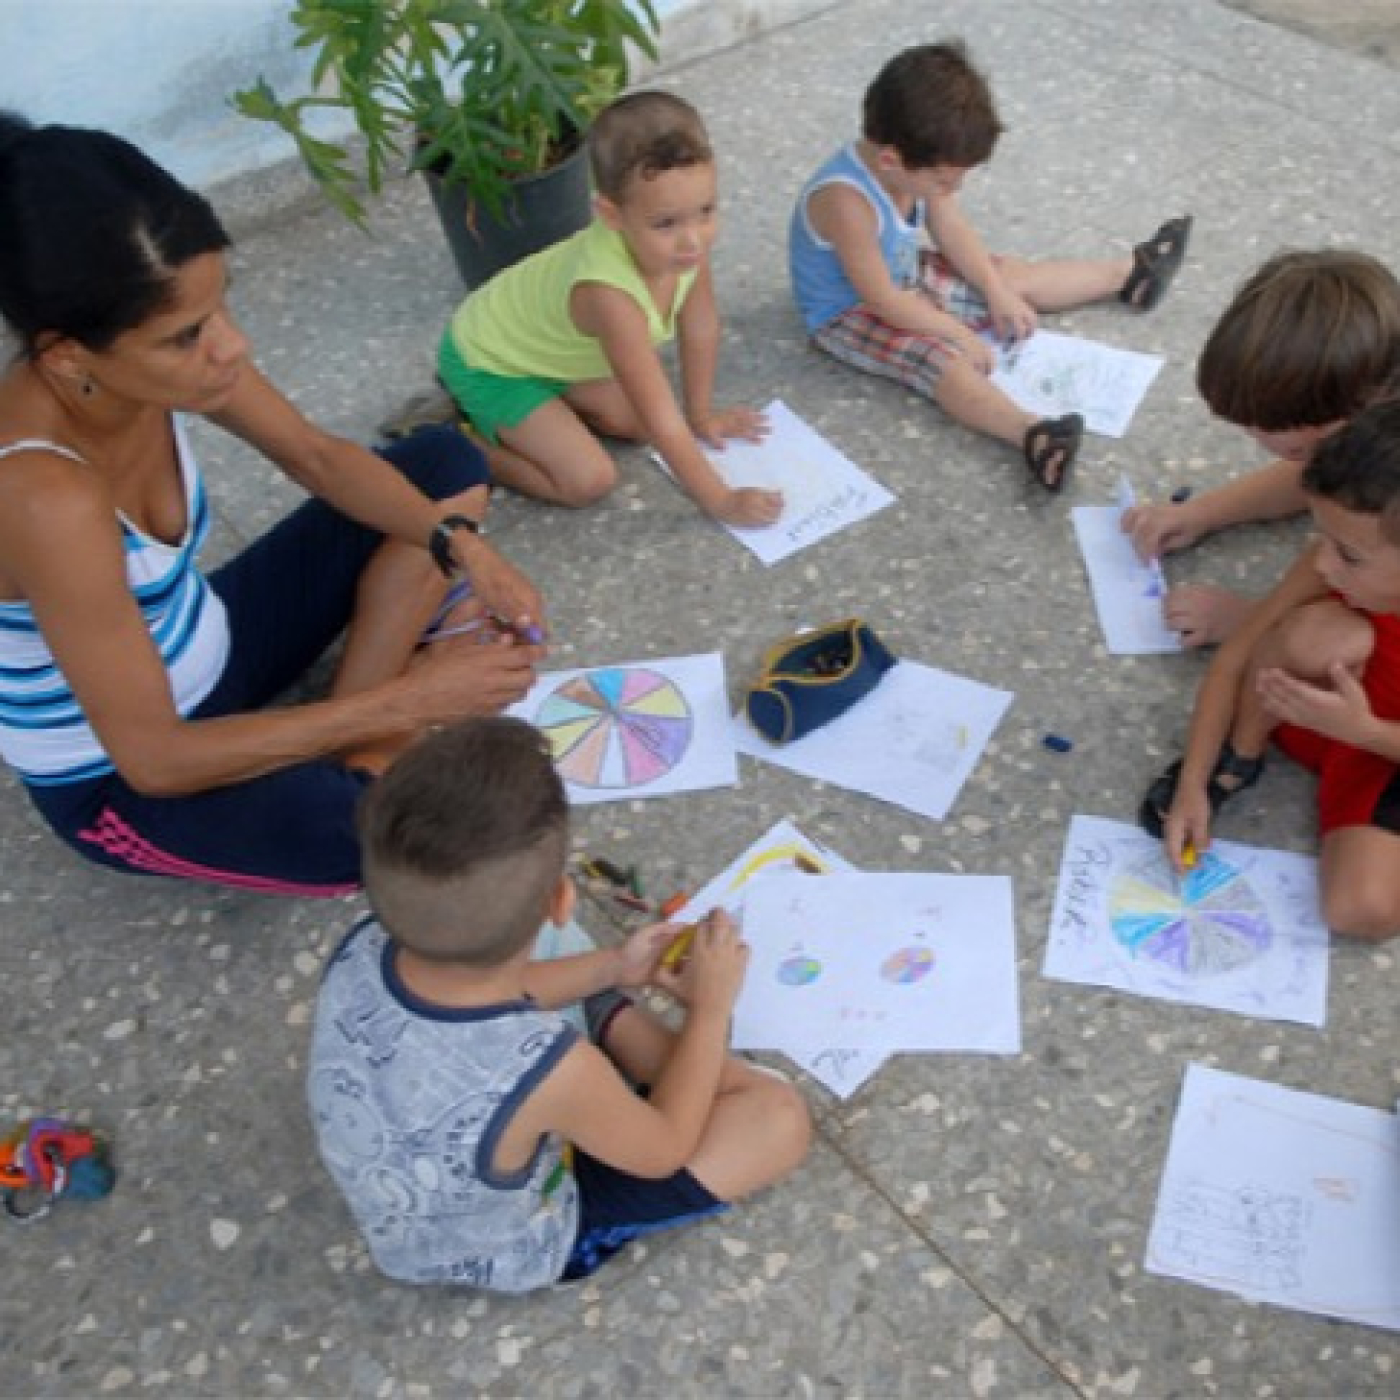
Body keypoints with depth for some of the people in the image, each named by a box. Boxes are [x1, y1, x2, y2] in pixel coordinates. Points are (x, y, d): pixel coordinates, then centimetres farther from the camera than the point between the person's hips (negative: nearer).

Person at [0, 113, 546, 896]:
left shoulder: (153, 365, -18)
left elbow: (317, 457, 0)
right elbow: (155, 758, -31)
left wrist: (458, 542, -17)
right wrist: (406, 701, -31)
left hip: (205, 651, 8)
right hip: (118, 782, -7)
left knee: (448, 466, 4)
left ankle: (352, 748, -2)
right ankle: (361, 758, 1)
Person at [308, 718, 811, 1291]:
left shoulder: (362, 951, -27)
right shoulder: (550, 1072, -42)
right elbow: (663, 1150, -18)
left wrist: (612, 966, 2)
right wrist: (711, 1007, -7)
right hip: (514, 1255, -5)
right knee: (779, 1117, -6)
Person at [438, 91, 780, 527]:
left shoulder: (685, 239, -24)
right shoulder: (610, 294, -42)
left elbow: (700, 325, -4)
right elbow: (663, 422, -35)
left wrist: (701, 413, 6)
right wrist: (721, 502, -26)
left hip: (547, 347, 7)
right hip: (486, 364, -7)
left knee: (637, 423, 7)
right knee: (590, 480, -15)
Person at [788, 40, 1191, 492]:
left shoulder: (914, 165, -14)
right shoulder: (846, 200, -38)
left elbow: (952, 231, 1)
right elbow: (882, 299, -32)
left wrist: (997, 293, -3)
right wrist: (958, 331, -24)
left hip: (906, 275, 8)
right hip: (850, 314, -8)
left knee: (1012, 274, 10)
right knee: (941, 359, -31)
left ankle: (1128, 274, 26)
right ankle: (1031, 434, -51)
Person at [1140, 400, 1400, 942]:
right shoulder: (1337, 564, -26)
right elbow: (1234, 660, -17)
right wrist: (1192, 783, -20)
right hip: (1327, 704, 2)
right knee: (1319, 633, -36)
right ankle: (1237, 759, -6)